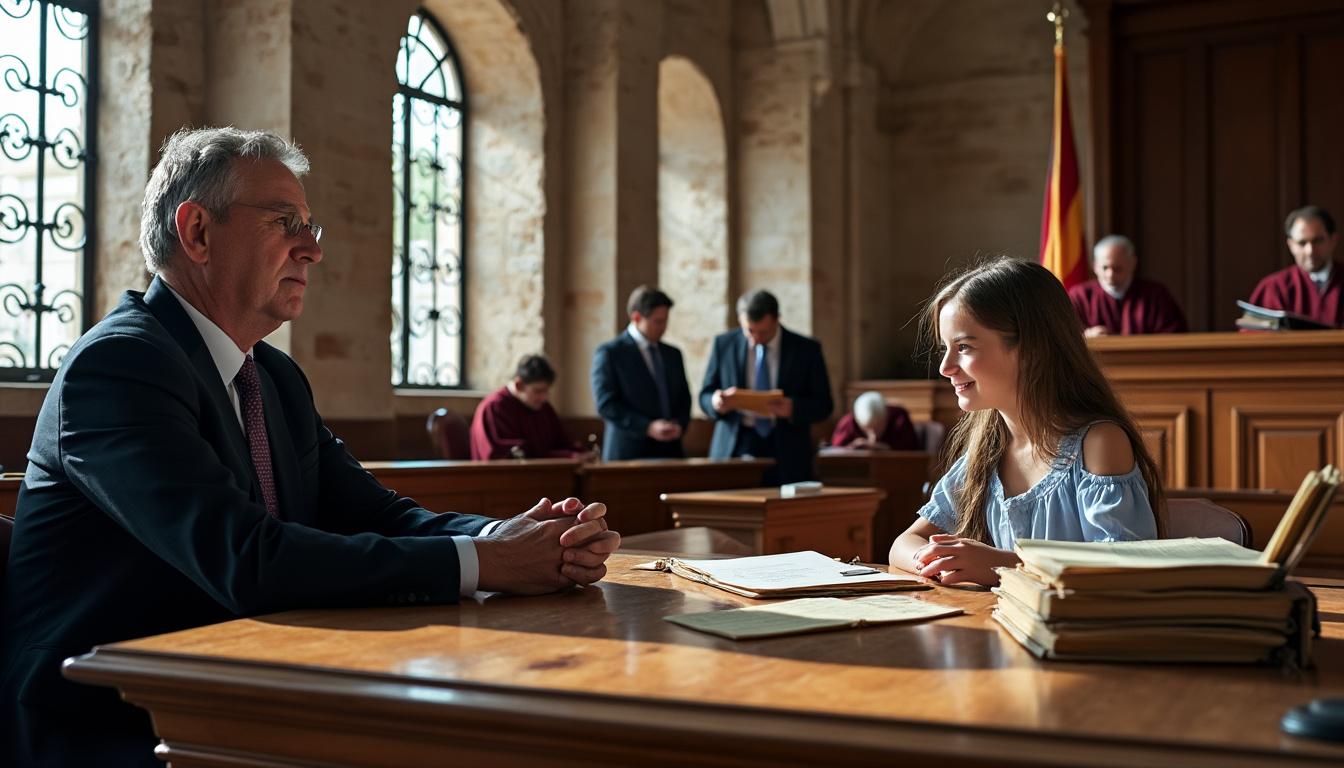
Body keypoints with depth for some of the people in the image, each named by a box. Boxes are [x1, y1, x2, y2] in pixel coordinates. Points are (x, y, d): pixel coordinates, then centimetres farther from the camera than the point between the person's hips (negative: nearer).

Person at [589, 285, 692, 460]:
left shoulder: (673, 354, 16)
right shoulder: (609, 353, -1)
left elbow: (684, 399, 18)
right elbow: (606, 404, -9)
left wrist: (680, 424, -4)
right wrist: (648, 428, -17)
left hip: (670, 451, 5)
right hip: (628, 452, -5)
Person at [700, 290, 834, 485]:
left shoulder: (806, 349, 2)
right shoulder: (723, 344, 6)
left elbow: (823, 405, 3)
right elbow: (705, 396, 9)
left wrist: (792, 408, -17)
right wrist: (717, 403, -15)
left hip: (787, 457, -1)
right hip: (734, 451, 1)